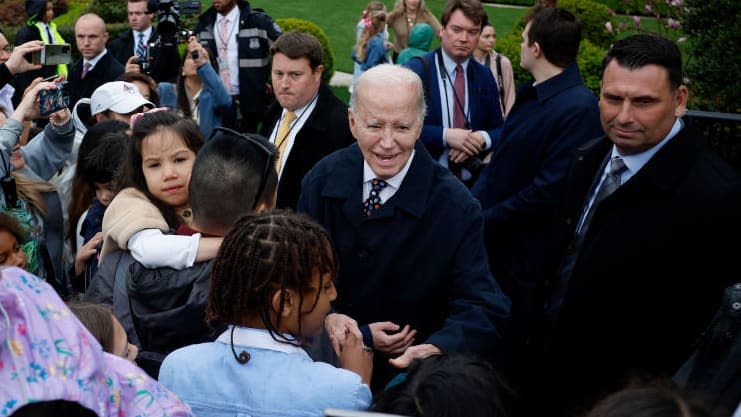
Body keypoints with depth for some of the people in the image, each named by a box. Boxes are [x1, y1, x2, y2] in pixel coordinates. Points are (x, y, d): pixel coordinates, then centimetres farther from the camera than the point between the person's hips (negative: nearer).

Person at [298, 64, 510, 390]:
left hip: (410, 374, -3)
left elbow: (482, 309, -20)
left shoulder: (455, 208, -14)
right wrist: (325, 317, -18)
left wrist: (439, 348, -41)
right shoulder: (322, 180, -4)